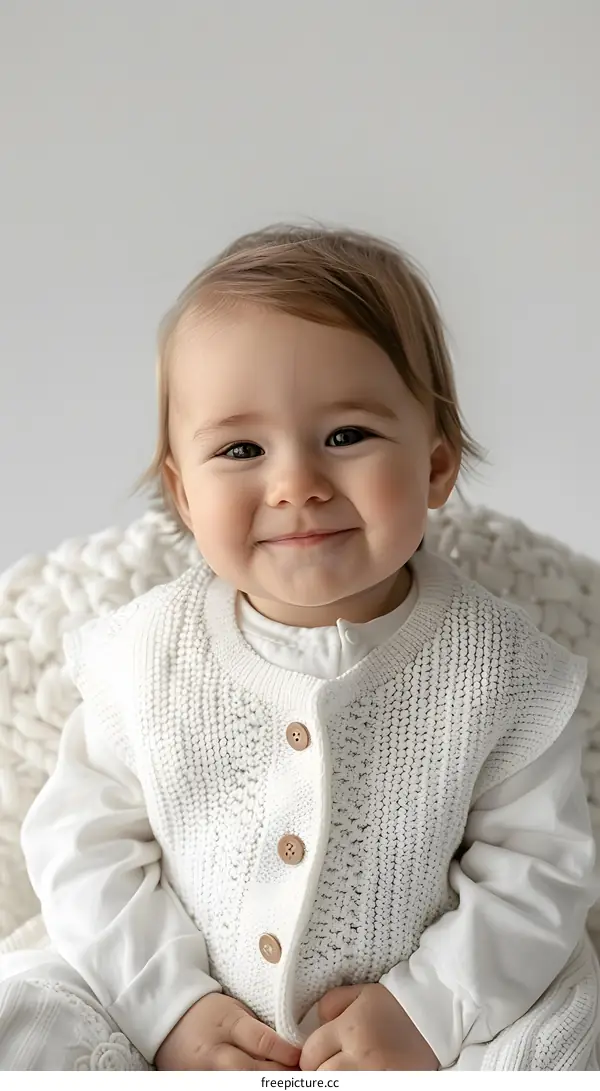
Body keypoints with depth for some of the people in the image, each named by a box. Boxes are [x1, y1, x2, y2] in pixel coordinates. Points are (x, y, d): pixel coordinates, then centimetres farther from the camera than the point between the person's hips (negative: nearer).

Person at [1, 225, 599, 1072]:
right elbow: (85, 840, -4)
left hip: (421, 1031, 0)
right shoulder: (146, 654, -11)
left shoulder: (503, 670, -14)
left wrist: (429, 1010, -16)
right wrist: (171, 1001, -12)